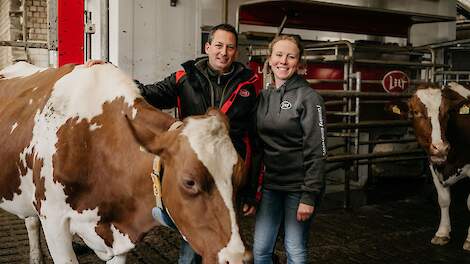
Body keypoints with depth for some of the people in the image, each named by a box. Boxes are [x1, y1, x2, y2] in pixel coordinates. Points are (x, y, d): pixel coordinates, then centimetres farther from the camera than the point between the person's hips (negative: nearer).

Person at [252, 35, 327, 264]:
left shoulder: (309, 98, -10)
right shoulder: (263, 97, 7)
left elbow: (316, 152, -13)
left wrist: (309, 196, -17)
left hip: (298, 187, -5)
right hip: (269, 185, 5)